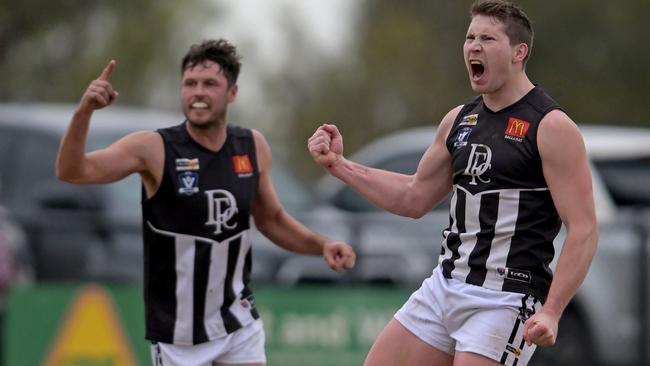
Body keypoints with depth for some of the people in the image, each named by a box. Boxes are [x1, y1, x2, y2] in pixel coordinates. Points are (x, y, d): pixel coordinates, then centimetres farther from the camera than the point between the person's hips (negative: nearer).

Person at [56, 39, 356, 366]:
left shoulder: (253, 147, 1)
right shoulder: (154, 149, -13)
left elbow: (272, 219, 17)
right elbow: (72, 172, -22)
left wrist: (321, 245, 1)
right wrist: (84, 113, -38)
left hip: (238, 322, 3)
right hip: (177, 333, -3)